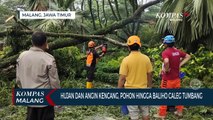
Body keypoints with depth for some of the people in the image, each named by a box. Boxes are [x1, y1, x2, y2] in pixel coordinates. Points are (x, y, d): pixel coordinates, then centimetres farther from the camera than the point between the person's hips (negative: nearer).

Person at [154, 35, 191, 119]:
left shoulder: (165, 52, -20)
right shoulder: (178, 51, 2)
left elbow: (166, 61, -39)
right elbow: (188, 56, 13)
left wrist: (166, 69, -21)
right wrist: (180, 64, 6)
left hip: (168, 78, -6)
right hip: (176, 77, 7)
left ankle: (162, 114, 15)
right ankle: (179, 111, 31)